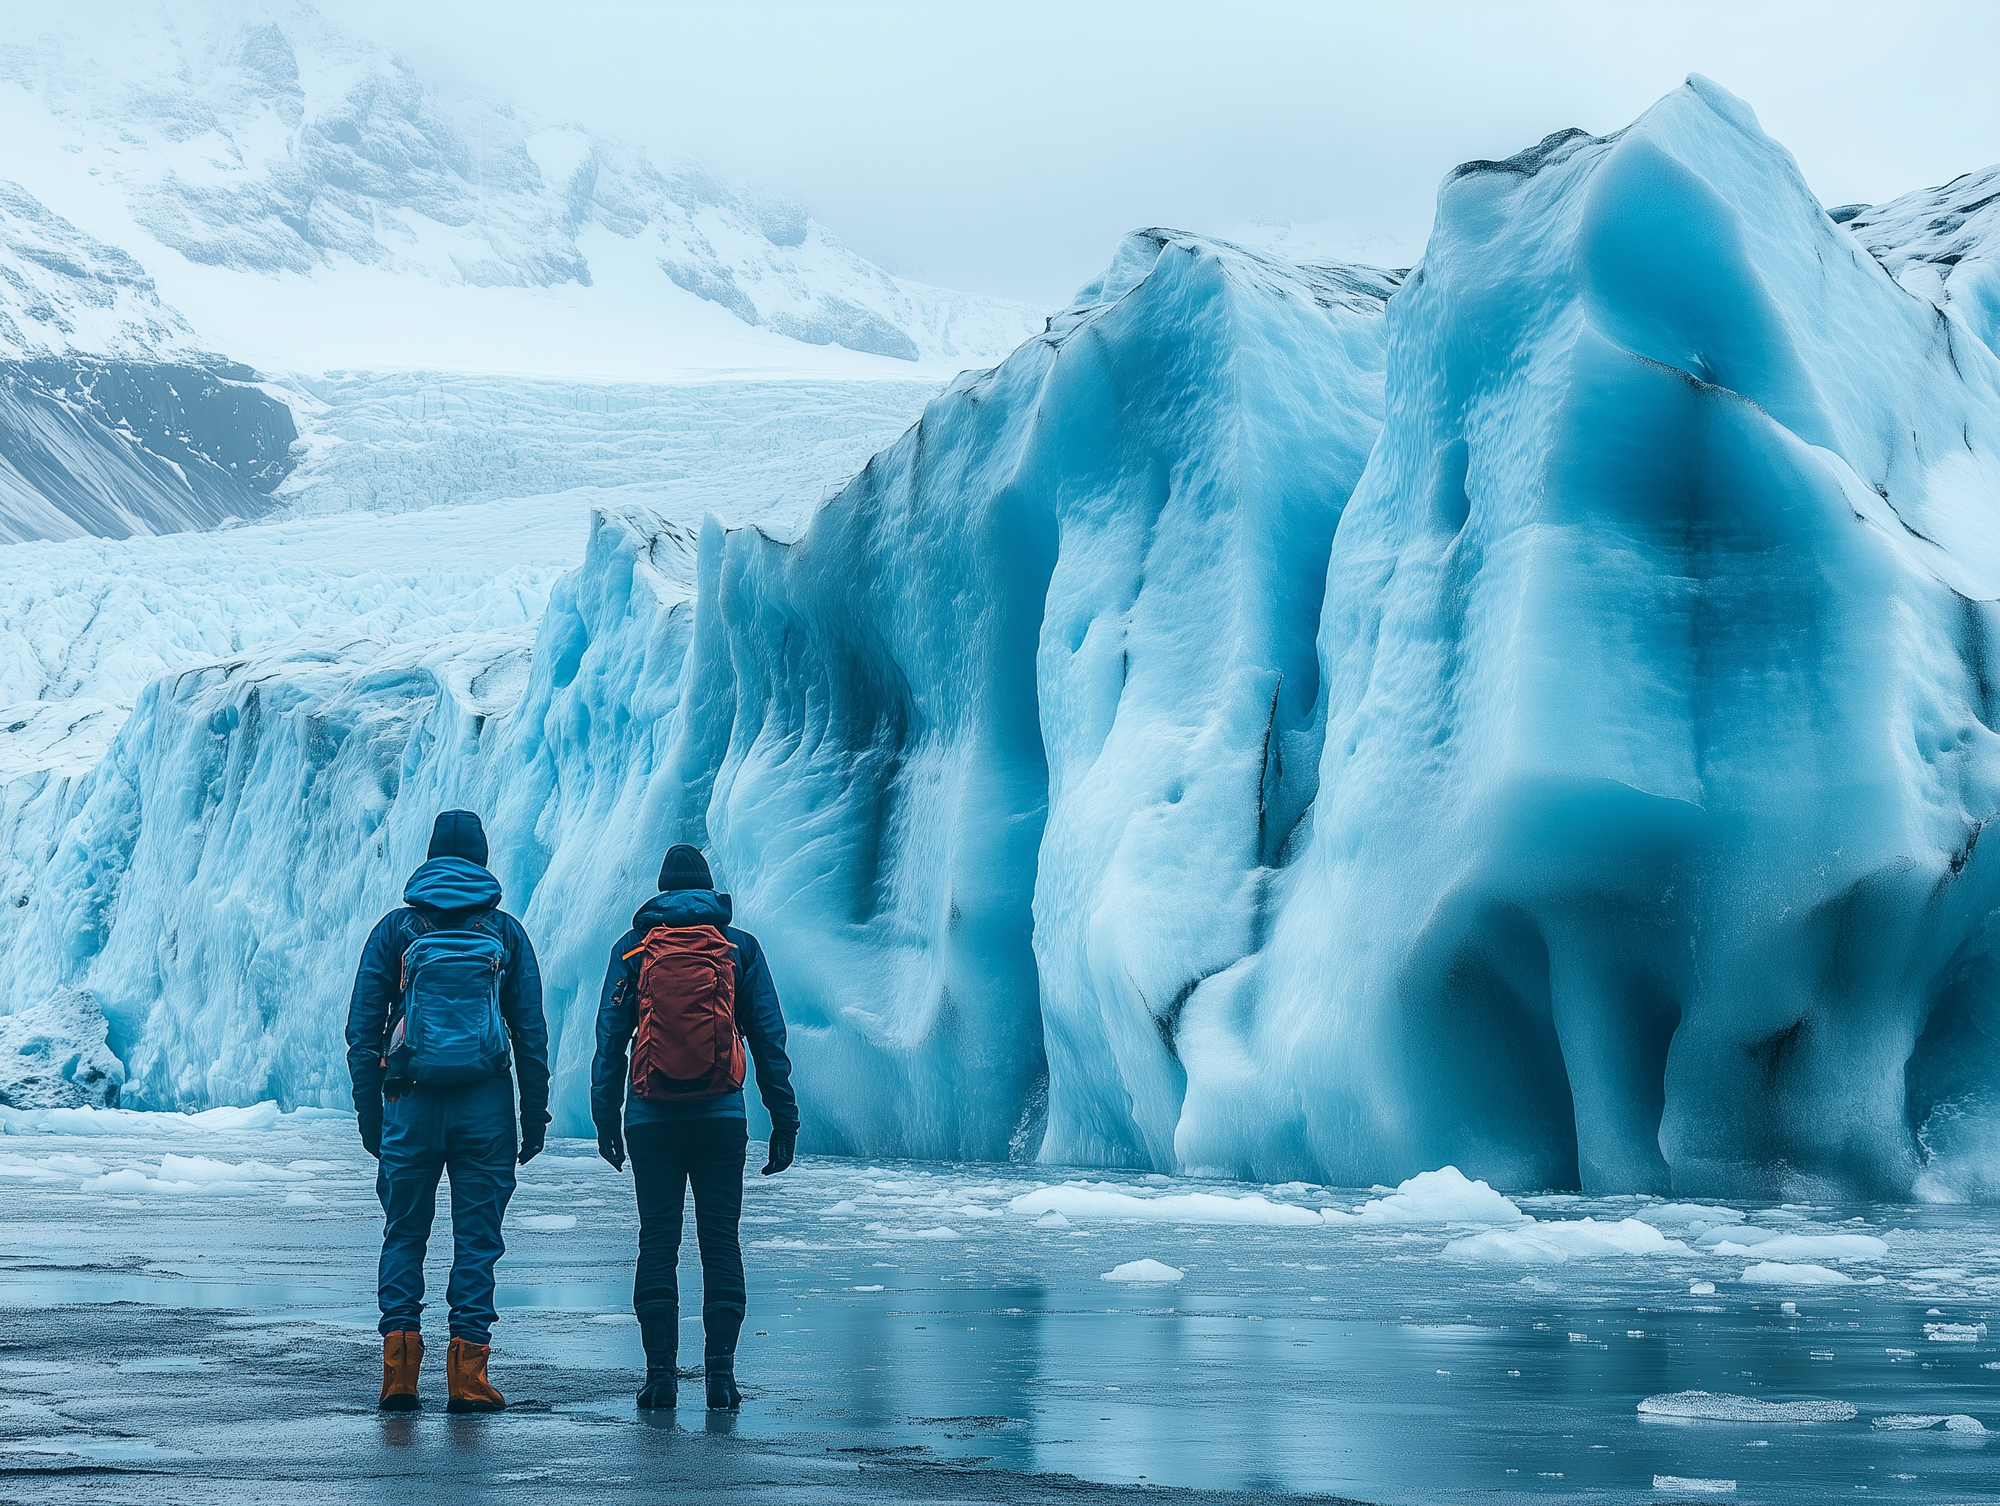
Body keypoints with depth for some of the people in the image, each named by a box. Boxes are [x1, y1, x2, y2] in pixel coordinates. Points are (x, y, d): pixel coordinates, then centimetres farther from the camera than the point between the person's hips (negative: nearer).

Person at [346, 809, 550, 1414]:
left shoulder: (395, 928, 6)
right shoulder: (504, 931, 6)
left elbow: (362, 1030, 4)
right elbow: (531, 1031, 4)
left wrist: (369, 1115, 9)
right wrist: (535, 1116, 9)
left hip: (411, 1103, 0)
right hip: (486, 1103, 0)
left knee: (404, 1234, 10)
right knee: (478, 1237, 3)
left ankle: (399, 1367, 2)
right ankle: (467, 1374, 0)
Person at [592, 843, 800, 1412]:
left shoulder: (633, 947, 6)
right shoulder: (740, 946, 5)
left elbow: (609, 1038, 2)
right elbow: (769, 1038, 3)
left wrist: (606, 1117, 6)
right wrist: (784, 1119, 6)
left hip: (652, 1117, 0)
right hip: (721, 1117, 0)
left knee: (657, 1243, 4)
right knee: (721, 1244, 3)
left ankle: (660, 1375, 2)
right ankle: (720, 1375, 0)